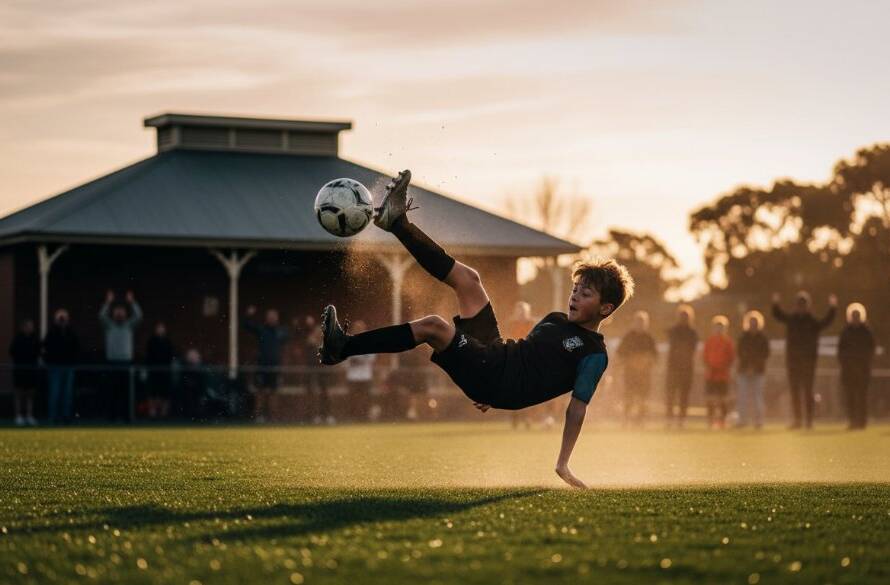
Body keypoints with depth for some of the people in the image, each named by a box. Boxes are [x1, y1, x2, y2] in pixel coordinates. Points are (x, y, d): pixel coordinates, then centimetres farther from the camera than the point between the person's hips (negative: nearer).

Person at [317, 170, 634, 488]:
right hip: (493, 353, 8)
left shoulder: (594, 354, -5)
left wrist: (563, 464, -17)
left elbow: (578, 405, -11)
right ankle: (396, 220, 11)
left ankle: (342, 347, -22)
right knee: (467, 279, 7)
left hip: (494, 383, -8)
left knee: (432, 325, -25)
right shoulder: (556, 320, 18)